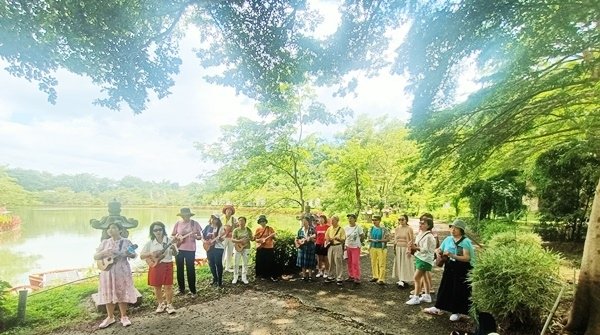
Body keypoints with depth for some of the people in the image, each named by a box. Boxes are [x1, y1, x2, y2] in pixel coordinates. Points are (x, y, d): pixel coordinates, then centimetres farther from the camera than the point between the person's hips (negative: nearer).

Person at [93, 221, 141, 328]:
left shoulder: (126, 242, -4)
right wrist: (104, 253, -15)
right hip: (108, 271, 3)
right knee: (108, 294, 8)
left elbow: (134, 255, -2)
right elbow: (95, 256, 4)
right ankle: (110, 317, 25)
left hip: (122, 271, -3)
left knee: (122, 294, 3)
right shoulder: (105, 242, 5)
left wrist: (130, 254, -25)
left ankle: (124, 316, 18)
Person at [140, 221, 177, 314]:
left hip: (167, 265, -1)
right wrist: (151, 253, -16)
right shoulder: (150, 243, -2)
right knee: (157, 287, 11)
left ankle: (169, 304, 18)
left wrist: (173, 249, -20)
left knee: (168, 286, 2)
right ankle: (161, 304, 30)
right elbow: (141, 255, 0)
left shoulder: (169, 240, -4)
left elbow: (175, 254, 1)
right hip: (155, 266, 1)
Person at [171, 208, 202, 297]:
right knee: (179, 269, 11)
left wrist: (195, 236, -21)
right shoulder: (178, 223, 2)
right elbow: (172, 235, 9)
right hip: (179, 249, 3)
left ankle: (192, 290, 11)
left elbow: (200, 237, 0)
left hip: (190, 250, -3)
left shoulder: (195, 223, -4)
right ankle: (181, 289, 26)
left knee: (190, 270, 1)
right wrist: (177, 237, -11)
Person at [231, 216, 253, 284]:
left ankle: (244, 278, 17)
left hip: (246, 248, 1)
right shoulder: (236, 230, -4)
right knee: (236, 263, 2)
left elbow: (251, 238, 3)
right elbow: (232, 239, -11)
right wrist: (239, 241, -26)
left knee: (245, 263, 7)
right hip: (238, 248, -1)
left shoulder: (248, 229, 2)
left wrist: (253, 238, -20)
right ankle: (235, 278, 15)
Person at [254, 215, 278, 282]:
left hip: (269, 248, -1)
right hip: (260, 249, 1)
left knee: (271, 262, -3)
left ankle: (273, 276, 6)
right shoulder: (258, 229, 5)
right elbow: (255, 239, 3)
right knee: (261, 263, 5)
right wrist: (261, 240, -15)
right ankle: (263, 275, 19)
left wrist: (273, 236, -19)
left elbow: (275, 237, 3)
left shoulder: (270, 229, 3)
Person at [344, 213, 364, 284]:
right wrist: (344, 246, 8)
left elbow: (362, 236, -2)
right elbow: (344, 237, 12)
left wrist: (359, 243, 6)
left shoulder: (358, 227, -10)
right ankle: (351, 276, 21)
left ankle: (357, 278, 1)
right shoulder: (346, 228, 4)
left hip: (355, 247, -5)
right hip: (348, 247, 5)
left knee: (355, 263, -6)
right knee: (349, 262, 10)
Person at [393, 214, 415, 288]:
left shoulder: (409, 229, -9)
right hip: (398, 248, 5)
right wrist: (394, 248, 9)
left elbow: (412, 240, -10)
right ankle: (401, 280, 15)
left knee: (405, 264, -1)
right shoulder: (397, 228, 6)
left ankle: (405, 281, 4)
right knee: (399, 264, 7)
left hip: (405, 249, -5)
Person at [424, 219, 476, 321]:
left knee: (459, 291, 6)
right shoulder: (448, 239, 3)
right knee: (445, 288, 15)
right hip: (449, 268, 6)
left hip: (461, 271, -6)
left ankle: (457, 312, 24)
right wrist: (438, 252, -10)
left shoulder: (466, 241, -14)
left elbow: (467, 258, -23)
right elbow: (439, 249, 14)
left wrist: (452, 255, -31)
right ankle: (438, 308, 27)